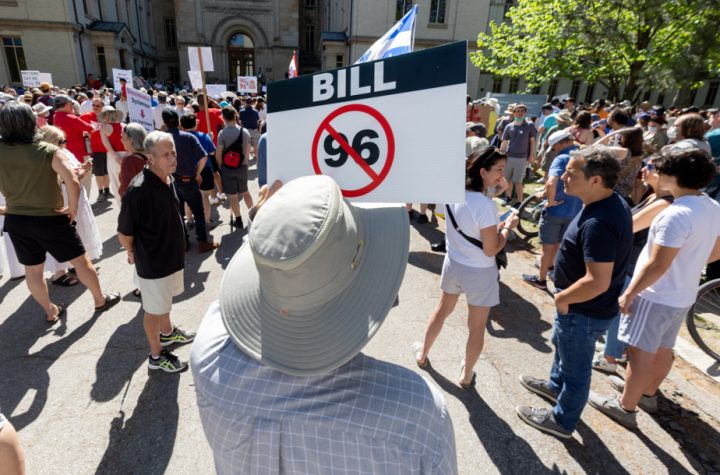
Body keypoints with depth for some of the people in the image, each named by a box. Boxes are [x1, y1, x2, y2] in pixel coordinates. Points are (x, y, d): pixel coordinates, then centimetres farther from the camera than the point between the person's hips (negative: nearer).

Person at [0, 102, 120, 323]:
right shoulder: (49, 152, -17)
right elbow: (72, 182, -30)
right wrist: (73, 208, -17)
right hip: (49, 219, -5)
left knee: (32, 270, 18)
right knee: (80, 261, 12)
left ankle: (50, 312, 34)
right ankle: (101, 300, 26)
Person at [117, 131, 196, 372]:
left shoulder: (168, 179, -3)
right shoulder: (138, 190, -28)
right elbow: (124, 232, -19)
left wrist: (174, 248, 15)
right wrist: (134, 254, -2)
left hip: (171, 254, 7)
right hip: (152, 262, -7)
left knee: (165, 300, 28)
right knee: (153, 309, 12)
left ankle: (167, 332, 52)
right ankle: (156, 355, 32)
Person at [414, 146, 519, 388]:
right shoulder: (485, 205, -27)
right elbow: (491, 250, -20)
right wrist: (508, 227, -8)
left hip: (453, 265, 6)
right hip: (479, 273, -6)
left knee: (442, 310, 27)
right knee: (477, 328, 15)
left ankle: (422, 354, 46)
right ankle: (466, 376, 34)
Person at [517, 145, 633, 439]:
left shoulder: (598, 223, -34)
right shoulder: (612, 203, -2)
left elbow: (597, 282, -36)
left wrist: (562, 298, -17)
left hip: (584, 311, -10)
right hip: (581, 306, 10)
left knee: (576, 369, 13)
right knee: (562, 345, 32)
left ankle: (562, 421, 37)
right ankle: (555, 385, 58)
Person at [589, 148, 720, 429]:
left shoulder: (677, 214, -27)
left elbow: (658, 265, -26)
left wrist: (629, 293, -17)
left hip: (657, 296, -9)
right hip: (683, 296, 9)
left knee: (641, 353, 4)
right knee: (663, 349, 23)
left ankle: (626, 408, 17)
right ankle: (648, 391, 43)